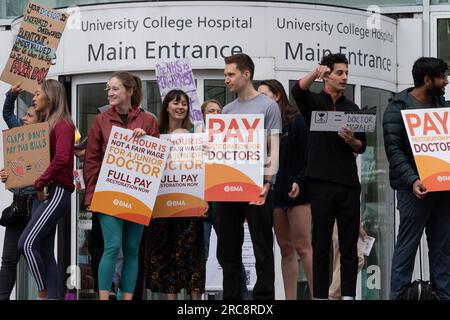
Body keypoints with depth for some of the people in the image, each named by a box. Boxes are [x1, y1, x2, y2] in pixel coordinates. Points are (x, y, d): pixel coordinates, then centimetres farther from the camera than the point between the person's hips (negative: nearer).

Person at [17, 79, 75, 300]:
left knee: (27, 243, -17)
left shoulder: (62, 124, -9)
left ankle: (43, 293, -7)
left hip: (57, 192, -9)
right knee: (44, 250, 5)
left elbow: (62, 158, -23)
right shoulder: (45, 124, 18)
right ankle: (52, 296, 6)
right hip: (43, 194, 9)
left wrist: (40, 182, -18)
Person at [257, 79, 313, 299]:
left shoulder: (296, 121, -3)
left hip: (296, 191, -6)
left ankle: (317, 295, -7)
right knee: (285, 249, 6)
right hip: (273, 191, 6)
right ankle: (290, 298, 6)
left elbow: (309, 155, -8)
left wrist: (299, 181, -19)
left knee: (302, 247, -9)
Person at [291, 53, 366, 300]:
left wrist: (350, 140, -11)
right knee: (321, 244, 0)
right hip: (321, 183, -3)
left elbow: (362, 147, 13)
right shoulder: (313, 102, 5)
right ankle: (320, 295, 2)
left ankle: (348, 295, 3)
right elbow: (298, 90, -18)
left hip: (348, 183, 3)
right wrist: (315, 73, -38)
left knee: (349, 245, 2)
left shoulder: (352, 109, 15)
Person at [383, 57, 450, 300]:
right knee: (407, 246, -5)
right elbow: (393, 149, -11)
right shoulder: (398, 107, -5)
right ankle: (398, 295, -2)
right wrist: (412, 180, -23)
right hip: (415, 188, -6)